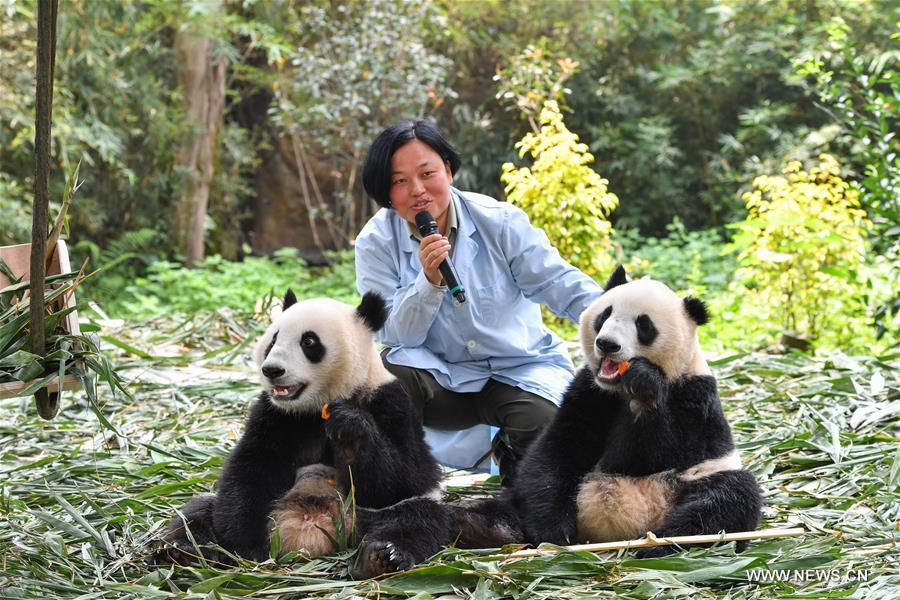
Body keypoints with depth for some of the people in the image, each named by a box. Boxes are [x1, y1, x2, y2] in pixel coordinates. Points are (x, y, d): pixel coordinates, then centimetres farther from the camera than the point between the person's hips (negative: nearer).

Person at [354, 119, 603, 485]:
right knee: (387, 376, -31)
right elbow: (396, 335, -13)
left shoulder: (499, 221, -9)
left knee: (544, 425, -30)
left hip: (522, 369, 0)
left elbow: (557, 283, -11)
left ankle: (509, 452, 6)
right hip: (441, 376, 0)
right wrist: (429, 281, -30)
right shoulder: (376, 243, -7)